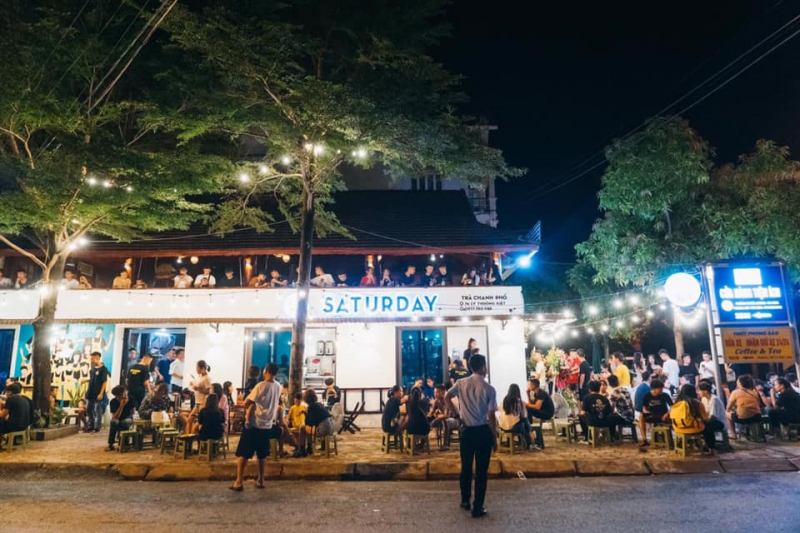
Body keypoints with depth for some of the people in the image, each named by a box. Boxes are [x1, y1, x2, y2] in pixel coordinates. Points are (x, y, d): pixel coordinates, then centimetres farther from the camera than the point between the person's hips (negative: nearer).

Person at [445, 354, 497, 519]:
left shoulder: (461, 383, -3)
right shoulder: (489, 389, -12)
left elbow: (447, 397, 3)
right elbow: (491, 416, -10)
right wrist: (494, 438, 0)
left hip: (467, 431, 3)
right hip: (483, 431, -3)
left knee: (466, 467, 18)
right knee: (481, 471, 7)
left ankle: (465, 501, 32)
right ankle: (477, 508, 13)